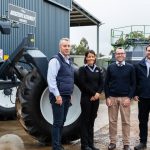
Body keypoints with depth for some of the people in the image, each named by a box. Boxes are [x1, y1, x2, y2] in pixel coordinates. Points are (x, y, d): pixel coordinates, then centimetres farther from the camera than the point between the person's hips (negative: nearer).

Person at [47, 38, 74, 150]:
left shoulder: (69, 61, 15)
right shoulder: (56, 60, -11)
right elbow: (51, 79, -18)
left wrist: (70, 94, 17)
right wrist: (57, 95, -20)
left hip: (67, 96, 8)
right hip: (58, 96, -8)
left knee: (62, 122, 13)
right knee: (58, 122, -4)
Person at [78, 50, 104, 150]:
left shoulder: (98, 69, 11)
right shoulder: (83, 69, -2)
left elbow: (101, 83, 6)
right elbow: (83, 84, -10)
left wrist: (98, 93, -10)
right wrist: (92, 93, -12)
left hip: (96, 98, 4)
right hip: (86, 97, -4)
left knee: (92, 120, 9)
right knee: (85, 120, 1)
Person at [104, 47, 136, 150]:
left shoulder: (130, 67, 2)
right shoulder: (110, 67, 5)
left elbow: (133, 84, 1)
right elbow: (106, 83, 6)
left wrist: (129, 97, -8)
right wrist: (107, 97, -2)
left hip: (125, 98, -1)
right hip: (112, 97, 1)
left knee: (126, 121, 3)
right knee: (112, 121, 6)